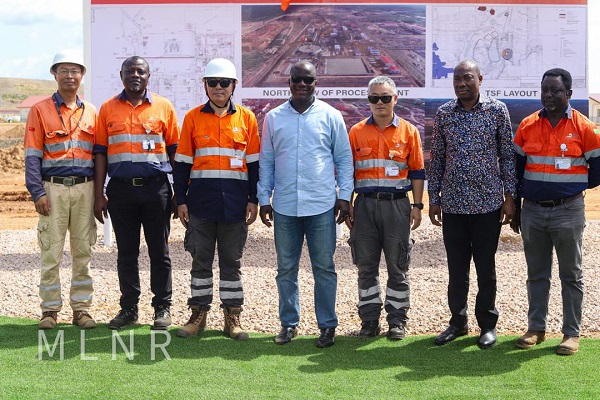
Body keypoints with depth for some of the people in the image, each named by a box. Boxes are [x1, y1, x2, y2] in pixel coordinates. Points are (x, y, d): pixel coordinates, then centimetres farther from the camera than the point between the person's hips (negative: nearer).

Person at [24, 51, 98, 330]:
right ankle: (50, 310, 8)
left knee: (83, 251, 5)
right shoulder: (41, 110, 4)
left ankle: (81, 308, 13)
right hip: (53, 188, -2)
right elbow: (32, 155, -1)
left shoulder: (91, 112, 13)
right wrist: (37, 192, -10)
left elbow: (97, 155, 13)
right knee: (51, 252, -1)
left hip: (84, 188, 3)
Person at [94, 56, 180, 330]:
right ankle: (129, 307, 19)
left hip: (156, 187, -1)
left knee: (159, 251, 5)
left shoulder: (163, 107, 5)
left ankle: (162, 308, 15)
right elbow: (101, 152, 7)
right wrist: (99, 194, 2)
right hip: (120, 189, 1)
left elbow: (174, 151, 6)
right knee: (126, 252, 8)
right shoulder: (108, 109, 8)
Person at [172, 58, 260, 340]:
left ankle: (232, 317, 15)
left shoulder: (246, 118, 5)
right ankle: (198, 314, 17)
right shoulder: (193, 118, 5)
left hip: (235, 203, 0)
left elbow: (254, 162, 7)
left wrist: (254, 199, 1)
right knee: (201, 260, 6)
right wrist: (180, 200, 1)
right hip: (201, 201, 0)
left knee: (232, 261, 7)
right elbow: (182, 162, 6)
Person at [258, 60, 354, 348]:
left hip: (322, 206, -2)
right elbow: (266, 161, 11)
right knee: (286, 268, 9)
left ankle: (328, 325, 12)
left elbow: (344, 158, 6)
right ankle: (289, 323, 21)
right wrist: (264, 198, 7)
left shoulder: (331, 116, 3)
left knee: (324, 268, 3)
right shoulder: (274, 118, 8)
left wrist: (344, 195, -1)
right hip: (284, 206, 2)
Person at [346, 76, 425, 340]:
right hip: (365, 204, 1)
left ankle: (397, 320, 14)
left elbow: (417, 172, 6)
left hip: (397, 205, -1)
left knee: (398, 266, 4)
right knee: (366, 264, 5)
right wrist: (347, 206, 4)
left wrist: (417, 206, -1)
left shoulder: (408, 131, 5)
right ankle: (369, 320, 15)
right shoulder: (357, 132, 7)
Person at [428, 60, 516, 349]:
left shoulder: (497, 110, 0)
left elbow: (508, 155, 2)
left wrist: (510, 196, -2)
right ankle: (458, 321, 23)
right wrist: (433, 199, 7)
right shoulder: (443, 114, 5)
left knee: (486, 267, 6)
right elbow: (437, 158, 9)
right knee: (456, 267, 9)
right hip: (452, 203, 2)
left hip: (487, 203, -2)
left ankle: (488, 324, 19)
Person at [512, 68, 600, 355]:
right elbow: (516, 168, 9)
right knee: (536, 274, 11)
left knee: (571, 275, 5)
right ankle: (536, 329, 21)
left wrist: (573, 188, 6)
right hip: (532, 210, 3)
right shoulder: (527, 126, 3)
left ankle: (571, 333, 12)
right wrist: (515, 207, 9)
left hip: (568, 211, -3)